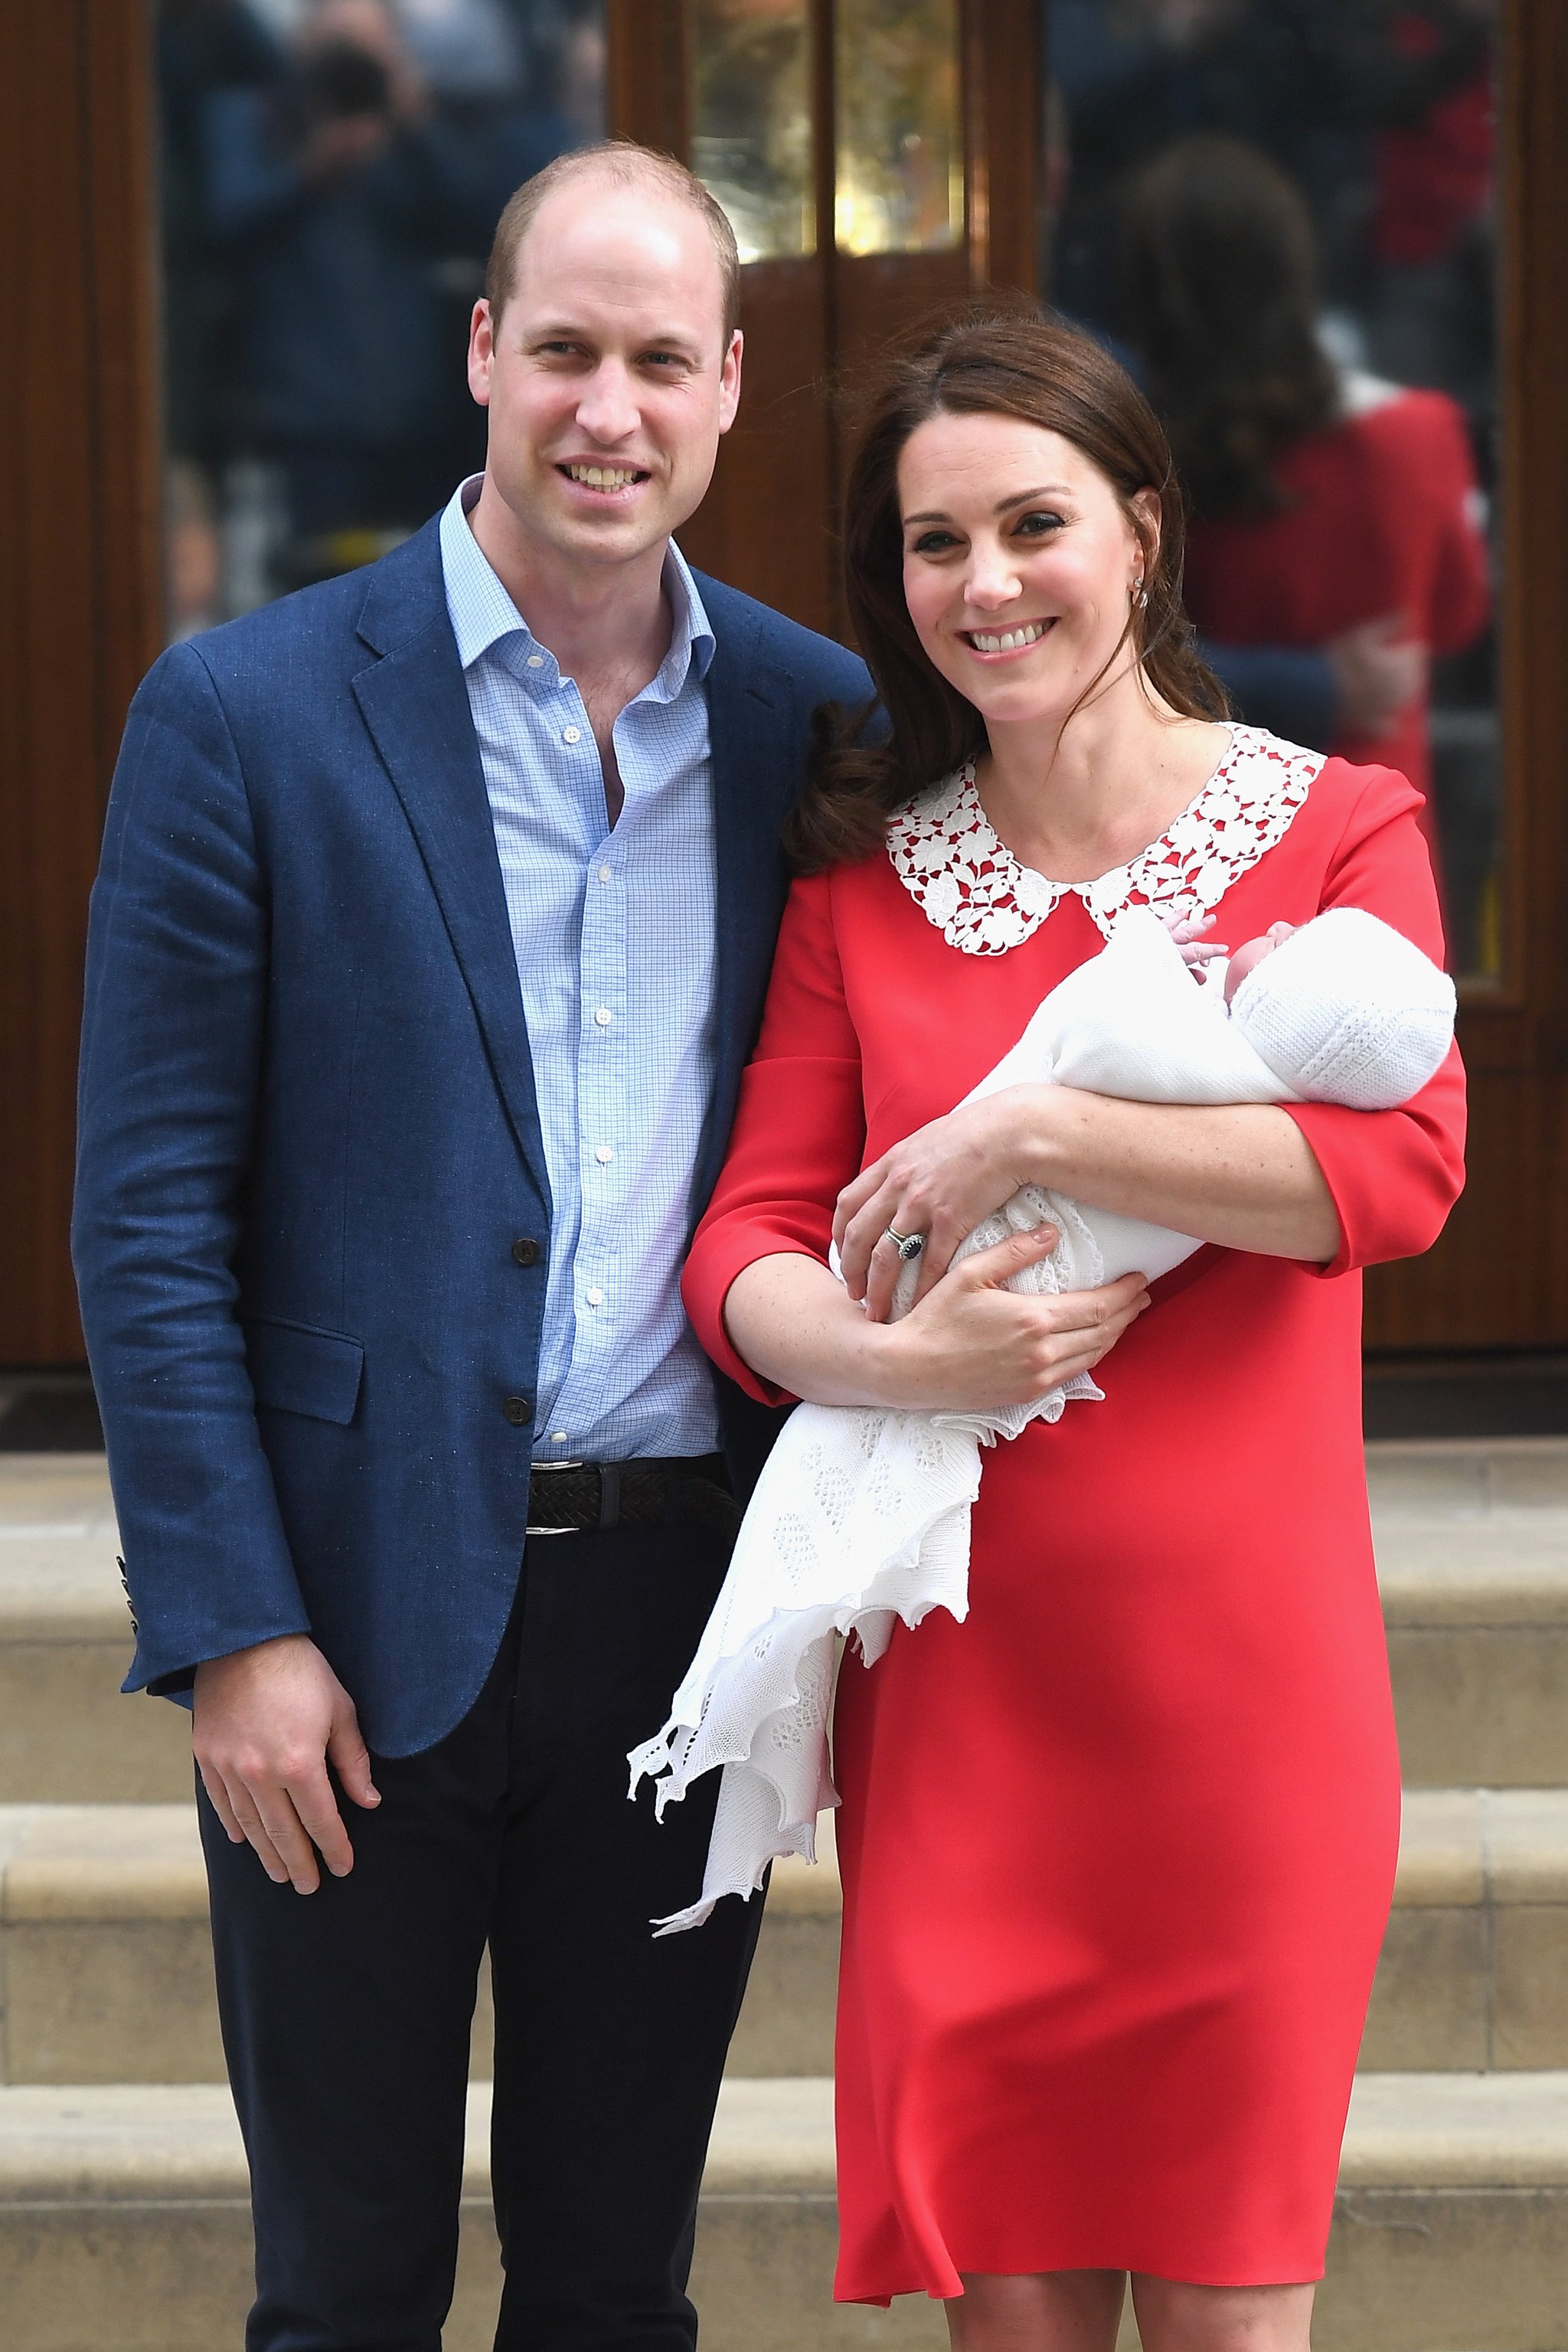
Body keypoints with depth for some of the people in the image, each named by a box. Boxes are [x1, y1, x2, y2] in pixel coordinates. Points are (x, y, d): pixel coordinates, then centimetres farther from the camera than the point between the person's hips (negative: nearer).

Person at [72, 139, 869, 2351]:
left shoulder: (815, 720, 5)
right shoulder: (249, 714, -5)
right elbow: (148, 1216, -5)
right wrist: (232, 1637, -10)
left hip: (688, 1602, 3)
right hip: (364, 1619, -3)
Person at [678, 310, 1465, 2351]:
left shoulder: (1336, 828, 2)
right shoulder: (863, 879, 10)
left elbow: (1401, 1169, -14)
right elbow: (748, 1243, 2)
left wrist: (1020, 1135, -18)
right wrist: (886, 1356, -19)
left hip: (1236, 1665, -2)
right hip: (962, 1672, 2)